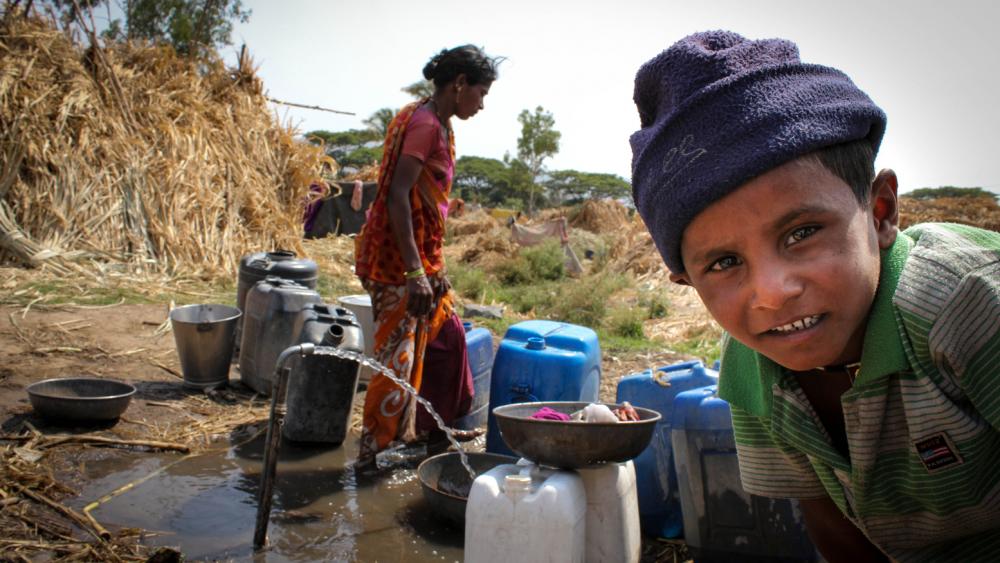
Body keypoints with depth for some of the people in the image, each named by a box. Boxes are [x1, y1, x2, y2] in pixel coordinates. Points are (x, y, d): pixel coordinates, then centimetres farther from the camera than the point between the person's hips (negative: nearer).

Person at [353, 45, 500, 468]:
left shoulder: (437, 124, 16)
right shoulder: (425, 123, -15)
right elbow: (397, 196, -24)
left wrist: (432, 268, 19)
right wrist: (415, 273, -28)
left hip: (421, 256, 11)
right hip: (397, 258, -11)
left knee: (445, 334, 19)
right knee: (397, 357, -4)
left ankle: (429, 428, 34)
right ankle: (371, 455, 9)